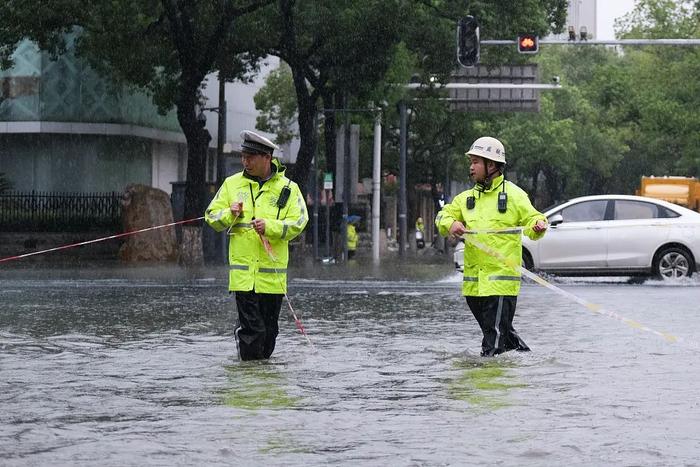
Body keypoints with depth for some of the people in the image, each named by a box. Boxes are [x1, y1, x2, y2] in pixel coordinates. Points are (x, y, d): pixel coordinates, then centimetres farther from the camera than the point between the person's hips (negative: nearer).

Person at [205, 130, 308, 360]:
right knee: (252, 328, -9)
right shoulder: (232, 184, 9)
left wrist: (270, 226, -20)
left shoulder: (288, 188, 4)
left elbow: (298, 223, -5)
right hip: (243, 270, 0)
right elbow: (212, 216, 11)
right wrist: (230, 215, -10)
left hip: (272, 273, 0)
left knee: (269, 329, 8)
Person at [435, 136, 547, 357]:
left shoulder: (513, 194, -1)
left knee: (494, 338, -8)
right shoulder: (467, 198, 16)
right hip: (473, 279, 7)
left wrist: (538, 226, -25)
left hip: (501, 277, -7)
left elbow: (531, 219, -3)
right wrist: (451, 224, -7)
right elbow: (443, 216, 15)